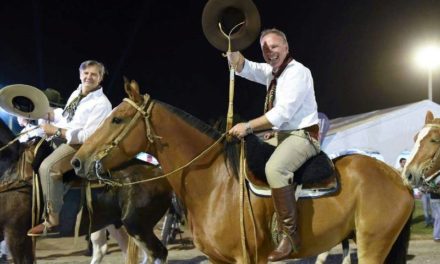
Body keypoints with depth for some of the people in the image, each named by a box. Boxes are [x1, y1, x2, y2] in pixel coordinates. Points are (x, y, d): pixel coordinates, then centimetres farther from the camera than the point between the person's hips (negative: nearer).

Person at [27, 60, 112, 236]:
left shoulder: (102, 103, -15)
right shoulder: (76, 93, 12)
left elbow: (89, 136, -22)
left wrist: (56, 131, -23)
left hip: (80, 145, -10)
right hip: (61, 138, 10)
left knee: (47, 167, -31)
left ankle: (53, 221, -25)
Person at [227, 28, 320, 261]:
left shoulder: (298, 72, -14)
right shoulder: (270, 71, 13)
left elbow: (283, 112, -23)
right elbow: (241, 67, 8)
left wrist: (248, 126, -24)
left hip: (302, 135, -10)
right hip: (281, 135, 10)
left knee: (274, 168, -35)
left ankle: (290, 234, -28)